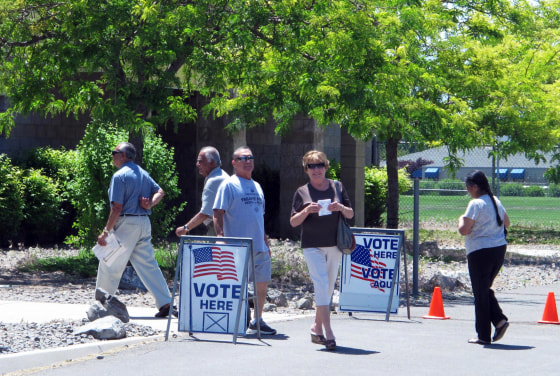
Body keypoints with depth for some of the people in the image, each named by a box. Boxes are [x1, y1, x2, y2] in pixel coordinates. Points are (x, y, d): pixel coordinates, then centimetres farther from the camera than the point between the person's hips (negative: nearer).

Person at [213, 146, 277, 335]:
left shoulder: (256, 186, 20)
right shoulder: (229, 185, -3)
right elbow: (218, 213, -9)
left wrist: (266, 242, 23)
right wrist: (220, 236, -20)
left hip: (259, 247, 7)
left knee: (262, 283, 10)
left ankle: (258, 321, 21)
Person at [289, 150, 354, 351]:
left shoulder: (337, 187, 8)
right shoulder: (302, 192, 3)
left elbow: (351, 214, 11)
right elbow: (293, 222, 2)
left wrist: (341, 208, -11)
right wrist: (306, 211, -17)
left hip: (334, 245, 3)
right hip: (312, 246, -3)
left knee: (328, 288, 10)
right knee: (321, 284, -15)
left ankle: (317, 327, 25)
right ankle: (328, 333, -18)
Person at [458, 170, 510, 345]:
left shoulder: (476, 204, -15)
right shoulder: (496, 202, 10)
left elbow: (464, 230, -20)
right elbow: (506, 223, 22)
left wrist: (462, 219, 0)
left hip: (480, 252, -8)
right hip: (499, 250, 8)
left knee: (480, 293, 0)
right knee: (485, 289, 20)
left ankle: (484, 335, 4)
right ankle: (499, 320, 2)